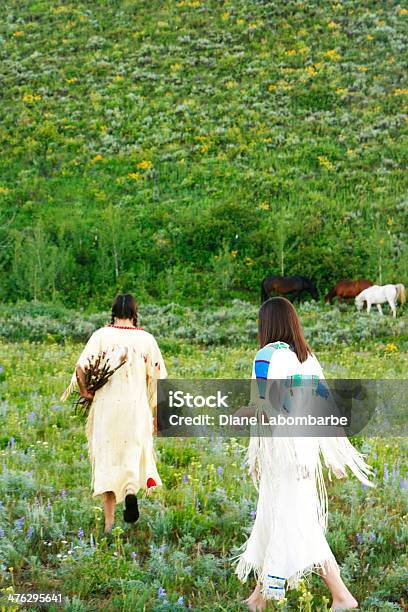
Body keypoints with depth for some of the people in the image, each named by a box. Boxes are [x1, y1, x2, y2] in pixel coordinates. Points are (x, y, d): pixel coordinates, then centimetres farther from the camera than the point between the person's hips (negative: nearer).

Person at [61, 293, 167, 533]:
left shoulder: (102, 335, -2)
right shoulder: (146, 339, 1)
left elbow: (82, 365, -13)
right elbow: (157, 376, 1)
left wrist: (85, 391, 4)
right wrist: (157, 413, 10)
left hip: (106, 405, 0)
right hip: (136, 406, 0)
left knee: (107, 458, 10)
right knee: (134, 452, 15)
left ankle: (109, 521, 11)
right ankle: (131, 491, -16)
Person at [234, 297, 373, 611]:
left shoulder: (268, 355, -12)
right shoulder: (308, 356, 10)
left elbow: (267, 405, -21)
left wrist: (243, 411, -1)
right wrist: (335, 456, 16)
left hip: (280, 446, -8)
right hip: (305, 446, 8)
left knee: (293, 524, -2)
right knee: (272, 518, 17)